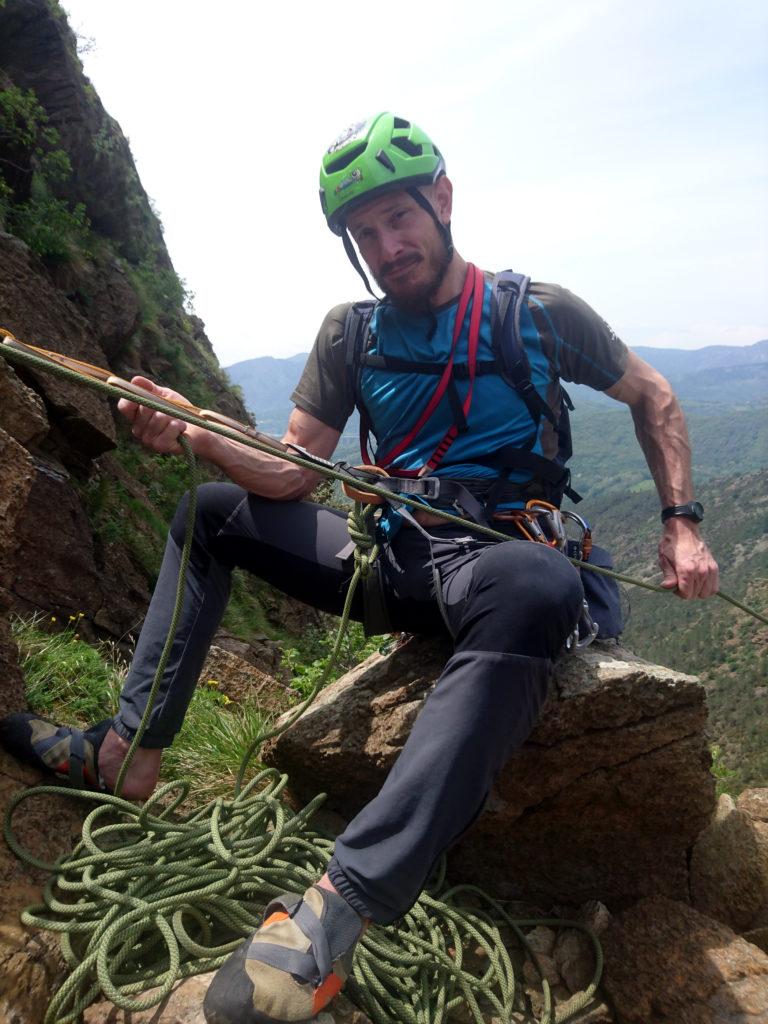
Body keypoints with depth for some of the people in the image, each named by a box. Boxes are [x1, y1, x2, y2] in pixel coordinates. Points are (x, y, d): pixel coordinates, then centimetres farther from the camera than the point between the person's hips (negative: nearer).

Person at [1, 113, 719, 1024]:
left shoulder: (539, 313, -2)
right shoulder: (352, 332, 7)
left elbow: (653, 396, 10)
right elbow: (291, 473, 2)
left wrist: (681, 524, -2)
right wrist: (195, 434, -17)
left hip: (497, 557, -4)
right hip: (393, 555, 5)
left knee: (536, 584, -42)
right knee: (212, 510, 3)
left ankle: (346, 901, -43)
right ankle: (129, 747, -1)